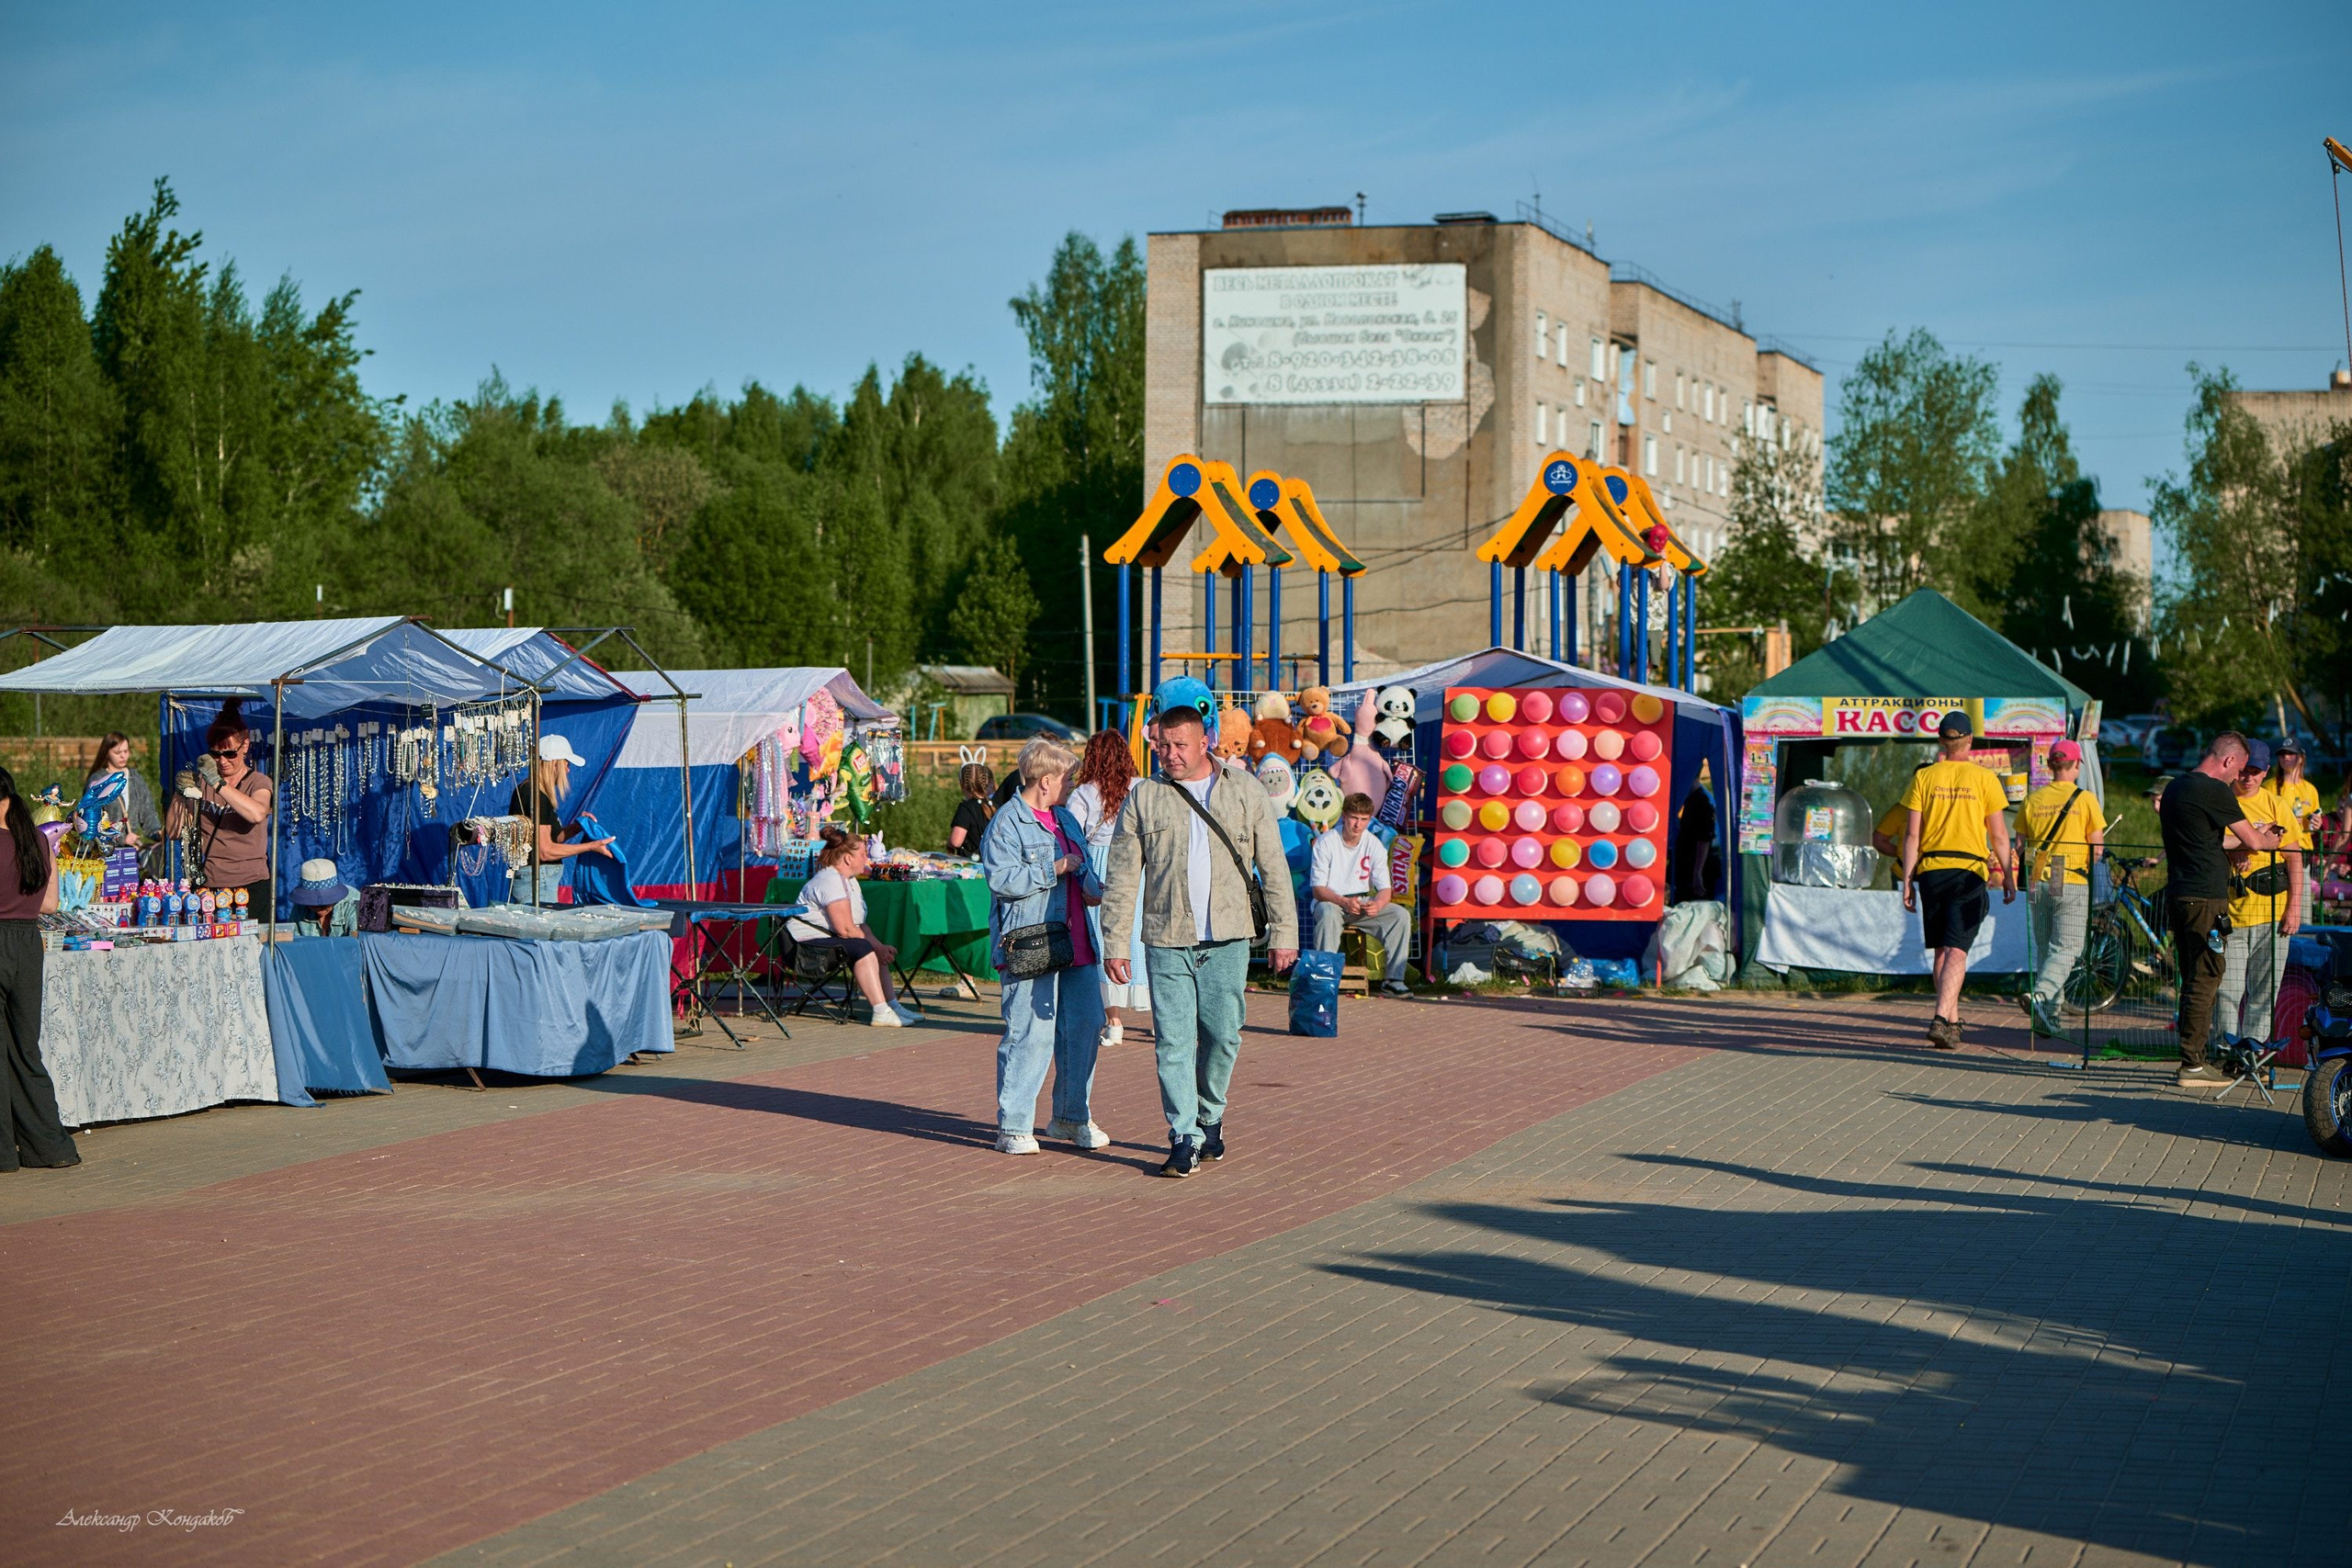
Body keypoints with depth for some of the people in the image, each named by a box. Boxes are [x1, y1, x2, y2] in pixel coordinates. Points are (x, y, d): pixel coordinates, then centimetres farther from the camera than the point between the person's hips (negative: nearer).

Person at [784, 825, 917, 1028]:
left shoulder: (849, 880, 15)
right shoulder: (830, 882, -19)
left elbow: (860, 925, 10)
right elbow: (845, 929, -25)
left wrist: (880, 946, -6)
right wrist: (878, 947, -17)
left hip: (827, 939, 11)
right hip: (807, 941, -11)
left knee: (877, 950, 6)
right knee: (863, 948, -27)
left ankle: (892, 1005, 3)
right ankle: (881, 1013, -32)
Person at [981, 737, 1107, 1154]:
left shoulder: (1065, 819, 20)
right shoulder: (1006, 823, -7)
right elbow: (1001, 879, -18)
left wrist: (1092, 887, 9)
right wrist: (1055, 869, -14)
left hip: (1076, 946, 9)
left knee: (1084, 1028, 10)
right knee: (1030, 1034, -10)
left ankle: (1072, 1116, 24)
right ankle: (1013, 1127, -2)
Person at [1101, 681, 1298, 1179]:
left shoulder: (1245, 792, 7)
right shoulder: (1144, 798, 6)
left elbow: (1274, 868, 9)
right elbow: (1122, 876, 6)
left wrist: (1283, 932, 5)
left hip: (1227, 939, 0)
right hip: (1166, 941, 0)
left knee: (1222, 1036, 4)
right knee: (1173, 1040, -4)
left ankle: (1210, 1117, 27)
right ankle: (1184, 1139, 1)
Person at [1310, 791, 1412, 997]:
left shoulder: (1374, 845, 0)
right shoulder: (1326, 842, -10)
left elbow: (1384, 889, -4)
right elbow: (1318, 889, -13)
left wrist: (1378, 904, -28)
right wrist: (1343, 902, -31)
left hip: (1364, 904, 4)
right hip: (1330, 901, -4)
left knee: (1400, 915, -19)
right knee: (1329, 914, -39)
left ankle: (1393, 979, -16)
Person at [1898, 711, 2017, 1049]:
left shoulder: (1924, 777, 4)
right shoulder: (1983, 778, 0)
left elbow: (1912, 834, 1)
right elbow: (1999, 835, 0)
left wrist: (1908, 880, 4)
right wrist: (2008, 876, 9)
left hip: (1931, 870, 2)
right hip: (1970, 871, -2)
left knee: (1941, 951, 14)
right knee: (1956, 951, -8)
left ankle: (1952, 1023, 20)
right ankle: (1941, 1020, -23)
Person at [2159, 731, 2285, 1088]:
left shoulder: (2175, 787, 15)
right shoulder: (2215, 791, -14)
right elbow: (2253, 842, -8)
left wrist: (2253, 834, 23)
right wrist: (2271, 840, 13)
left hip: (2177, 895, 9)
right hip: (2205, 898, -9)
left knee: (2193, 980, 15)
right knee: (2205, 980, -5)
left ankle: (2193, 1059, 19)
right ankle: (2192, 1066, -4)